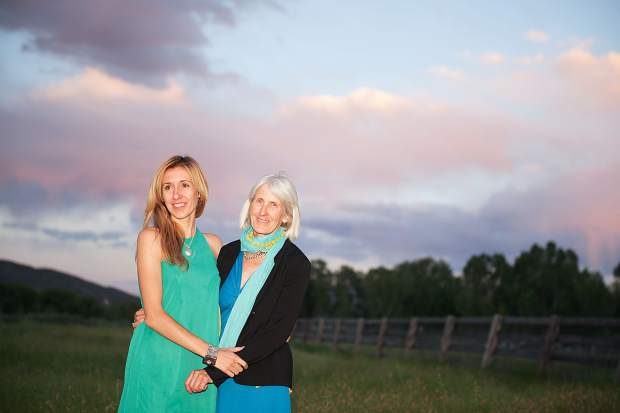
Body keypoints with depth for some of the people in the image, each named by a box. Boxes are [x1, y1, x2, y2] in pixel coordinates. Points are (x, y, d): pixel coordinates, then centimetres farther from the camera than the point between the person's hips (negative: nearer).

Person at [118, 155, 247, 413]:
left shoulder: (213, 244, 9)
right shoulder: (152, 238, -4)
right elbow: (153, 315, -11)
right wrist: (211, 352, -13)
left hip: (202, 366, 4)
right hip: (158, 363, -4)